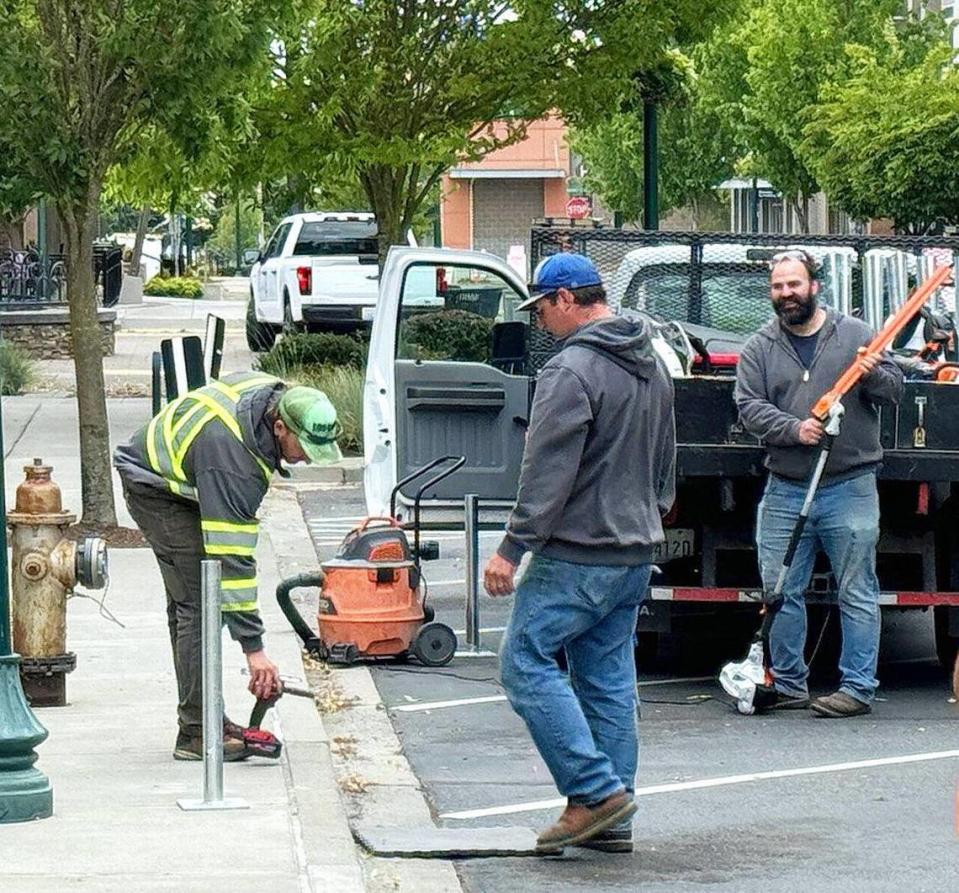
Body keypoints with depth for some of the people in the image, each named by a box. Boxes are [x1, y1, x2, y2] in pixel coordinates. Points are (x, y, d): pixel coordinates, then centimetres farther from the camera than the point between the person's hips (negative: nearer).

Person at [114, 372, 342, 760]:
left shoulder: (278, 394, -13)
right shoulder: (233, 460, -37)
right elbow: (232, 557, -37)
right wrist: (253, 648, -36)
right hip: (154, 488, -10)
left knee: (186, 603, 12)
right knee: (199, 603, -15)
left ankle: (205, 717, 18)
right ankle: (196, 733, -14)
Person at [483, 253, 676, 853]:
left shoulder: (572, 371, -16)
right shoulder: (653, 367, 14)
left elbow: (547, 474, -19)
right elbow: (666, 464, 23)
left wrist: (512, 549, -16)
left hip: (577, 556, -9)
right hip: (637, 554, 9)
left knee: (527, 662, -4)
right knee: (610, 678, 11)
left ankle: (596, 791, -10)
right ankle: (614, 820, 11)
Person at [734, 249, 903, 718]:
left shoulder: (854, 335, 4)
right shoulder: (759, 348, 8)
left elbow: (895, 389, 3)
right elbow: (750, 406, -1)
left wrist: (873, 375, -19)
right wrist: (794, 429, -18)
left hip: (850, 490, -2)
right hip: (785, 491, 2)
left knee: (857, 594, -1)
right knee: (781, 593, 6)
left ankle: (858, 687, 3)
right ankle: (788, 684, 16)